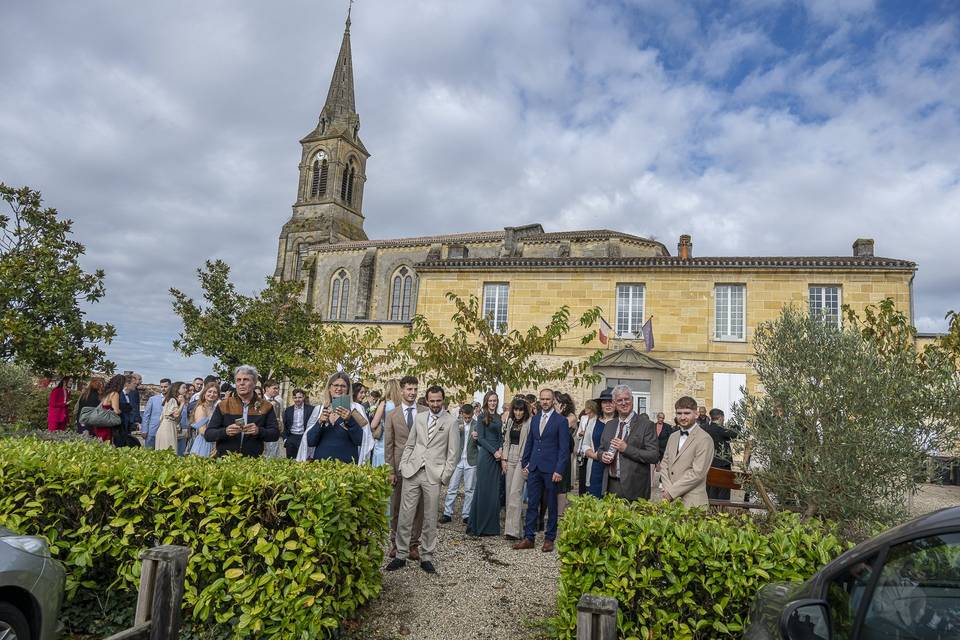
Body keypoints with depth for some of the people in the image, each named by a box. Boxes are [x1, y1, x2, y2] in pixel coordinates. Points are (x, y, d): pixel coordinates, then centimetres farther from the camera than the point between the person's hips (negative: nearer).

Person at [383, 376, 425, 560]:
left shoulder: (426, 412, 3)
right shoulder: (392, 415, 4)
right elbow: (388, 445, 3)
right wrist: (390, 471, -2)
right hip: (400, 467, 0)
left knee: (418, 507, 4)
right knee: (396, 507, 9)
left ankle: (413, 544, 16)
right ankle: (395, 542, 24)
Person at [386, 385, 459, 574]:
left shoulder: (450, 422, -1)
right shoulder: (419, 418, 10)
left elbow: (453, 452, -1)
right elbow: (409, 445, 14)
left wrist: (445, 476, -6)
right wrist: (402, 466, 4)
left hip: (434, 475, -3)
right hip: (412, 472, 3)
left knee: (430, 519, 6)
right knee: (405, 516, 4)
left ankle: (426, 557, 18)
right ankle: (401, 555, 16)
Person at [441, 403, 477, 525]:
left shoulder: (477, 425, -2)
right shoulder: (456, 423, 0)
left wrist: (477, 438, -25)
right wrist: (457, 430, -22)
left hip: (471, 461, 0)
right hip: (457, 460, 0)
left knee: (469, 490, 7)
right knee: (452, 488, 4)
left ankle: (466, 515, 17)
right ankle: (447, 513, 12)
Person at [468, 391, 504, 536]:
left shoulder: (498, 417, 14)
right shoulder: (482, 417, -5)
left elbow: (500, 437, 15)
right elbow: (480, 438, -9)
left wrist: (501, 451, -1)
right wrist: (494, 452, -14)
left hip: (497, 456, 6)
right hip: (485, 455, -6)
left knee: (494, 491, 8)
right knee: (483, 490, -1)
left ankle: (492, 526, 16)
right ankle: (479, 526, 8)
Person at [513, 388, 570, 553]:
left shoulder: (561, 421, -5)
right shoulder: (534, 419, 11)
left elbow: (564, 448, -9)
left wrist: (559, 470, -14)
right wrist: (524, 464, 11)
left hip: (551, 469, -4)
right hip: (534, 468, 5)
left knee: (551, 505, 8)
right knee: (532, 504, 6)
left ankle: (549, 538, 18)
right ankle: (528, 538, 13)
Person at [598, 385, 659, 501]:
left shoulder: (646, 425, -6)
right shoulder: (609, 425, 12)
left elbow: (654, 456, -12)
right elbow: (601, 449, 21)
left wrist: (626, 448, -18)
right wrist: (602, 455, -2)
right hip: (610, 484, 5)